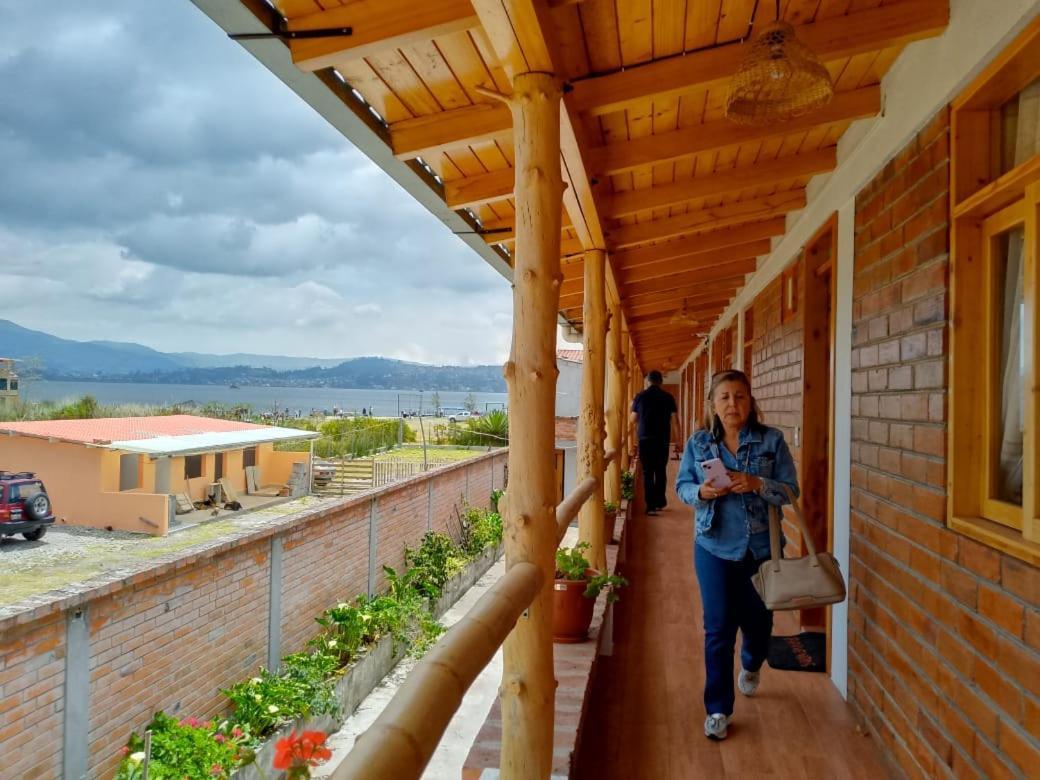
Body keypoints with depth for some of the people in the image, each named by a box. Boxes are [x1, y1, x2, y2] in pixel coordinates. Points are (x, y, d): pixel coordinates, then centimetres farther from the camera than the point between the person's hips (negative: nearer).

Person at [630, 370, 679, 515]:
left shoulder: (640, 396, -1)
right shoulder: (668, 397, 0)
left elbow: (633, 420, 7)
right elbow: (674, 421, -1)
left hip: (645, 439, -1)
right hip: (662, 439, 1)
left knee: (648, 472, 3)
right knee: (661, 470, 16)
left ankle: (651, 505, 0)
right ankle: (659, 501, 20)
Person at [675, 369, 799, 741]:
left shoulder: (772, 440, -5)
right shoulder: (698, 443, -1)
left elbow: (790, 489, -6)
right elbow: (681, 486, 4)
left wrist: (757, 484, -25)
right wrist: (701, 492, -18)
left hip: (761, 547, 1)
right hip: (714, 547, 0)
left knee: (757, 620, 18)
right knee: (718, 628, 0)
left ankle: (751, 665, 54)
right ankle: (718, 709, 14)